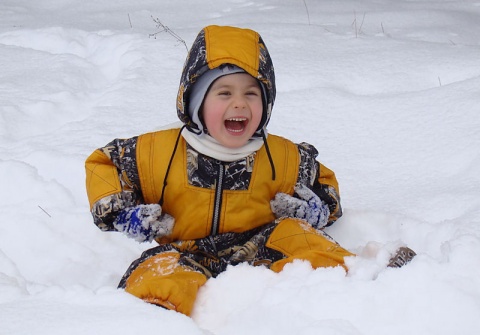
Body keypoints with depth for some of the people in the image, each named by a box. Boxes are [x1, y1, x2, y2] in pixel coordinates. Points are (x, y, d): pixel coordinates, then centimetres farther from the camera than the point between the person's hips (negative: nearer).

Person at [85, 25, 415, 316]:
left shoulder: (283, 157, 6)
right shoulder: (159, 151, 0)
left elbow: (322, 179, 23)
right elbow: (102, 163, 12)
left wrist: (320, 208, 1)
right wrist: (119, 214, -3)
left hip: (256, 254, 2)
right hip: (186, 253, -2)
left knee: (292, 232, -23)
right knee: (165, 268, -34)